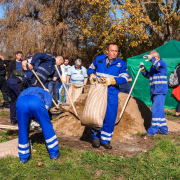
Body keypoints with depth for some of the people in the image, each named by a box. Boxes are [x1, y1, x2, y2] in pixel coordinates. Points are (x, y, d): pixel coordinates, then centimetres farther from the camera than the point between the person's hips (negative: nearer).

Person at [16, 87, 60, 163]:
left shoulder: (25, 92, 48)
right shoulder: (47, 94, 36)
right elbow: (47, 106, 14)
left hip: (20, 103, 3)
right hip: (36, 102, -3)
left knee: (23, 130, 17)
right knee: (47, 127, 14)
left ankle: (23, 157, 26)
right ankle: (54, 153, 23)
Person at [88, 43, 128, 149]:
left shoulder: (121, 64, 3)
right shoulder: (99, 59, 7)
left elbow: (124, 78, -5)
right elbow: (91, 69, 22)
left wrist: (111, 81, -18)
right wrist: (92, 75, 0)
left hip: (112, 94, 0)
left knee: (110, 117, 0)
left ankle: (105, 140, 16)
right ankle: (96, 137, 23)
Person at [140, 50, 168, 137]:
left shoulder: (162, 63, -8)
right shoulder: (153, 66, 18)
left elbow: (157, 65, -30)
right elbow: (148, 75, 25)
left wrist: (151, 58, -18)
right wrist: (143, 69, 10)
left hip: (160, 91, -9)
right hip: (155, 92, 9)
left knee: (156, 110, -12)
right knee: (159, 111, 14)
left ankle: (152, 131, -10)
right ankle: (163, 129, 23)